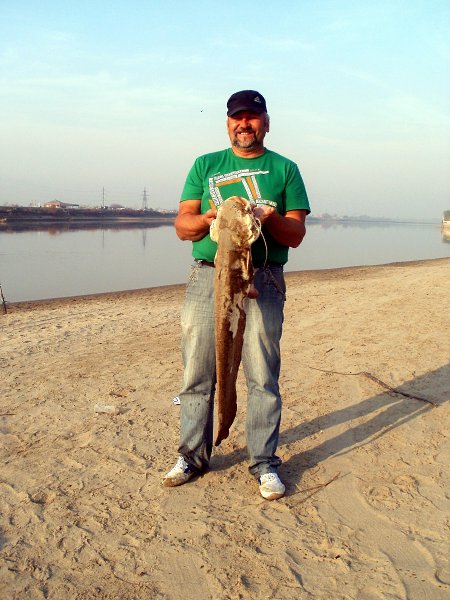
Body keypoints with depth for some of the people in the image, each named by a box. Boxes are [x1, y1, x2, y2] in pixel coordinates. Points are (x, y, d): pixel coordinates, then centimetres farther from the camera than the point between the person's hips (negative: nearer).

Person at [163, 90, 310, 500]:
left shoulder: (285, 169, 12)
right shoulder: (205, 166, 16)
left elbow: (296, 235, 5)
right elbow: (182, 225, 8)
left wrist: (269, 217, -16)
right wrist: (215, 215, -13)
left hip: (262, 281, -1)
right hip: (207, 277, 2)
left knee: (263, 376, 1)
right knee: (198, 373, 4)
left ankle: (265, 462, 13)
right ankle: (192, 455, 18)